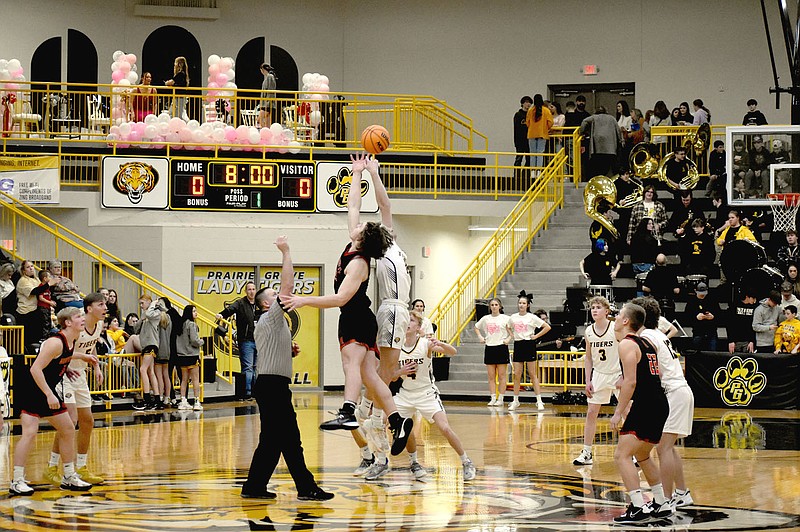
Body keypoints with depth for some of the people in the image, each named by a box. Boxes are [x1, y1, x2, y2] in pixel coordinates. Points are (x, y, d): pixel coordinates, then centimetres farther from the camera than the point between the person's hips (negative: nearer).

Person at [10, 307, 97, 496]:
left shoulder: (71, 342, 3)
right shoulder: (56, 342, -24)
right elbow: (35, 369, -27)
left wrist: (82, 356, 23)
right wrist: (49, 395, -29)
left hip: (48, 391, 10)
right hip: (31, 391, -10)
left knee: (68, 430, 12)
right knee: (30, 432, -18)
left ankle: (69, 478, 22)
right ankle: (17, 482, -14)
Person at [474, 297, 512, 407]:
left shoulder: (505, 318, -1)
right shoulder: (486, 319, 8)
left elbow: (513, 331, 3)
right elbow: (476, 327, 23)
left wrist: (509, 339, -11)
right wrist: (480, 337, 9)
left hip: (501, 348, -3)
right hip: (489, 347, 3)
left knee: (502, 376, -1)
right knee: (491, 376, 4)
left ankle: (500, 399, 3)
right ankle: (493, 398, 7)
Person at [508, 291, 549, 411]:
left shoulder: (532, 317, -5)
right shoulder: (513, 317, 8)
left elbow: (547, 327, -5)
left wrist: (536, 336, -7)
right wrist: (512, 336, 11)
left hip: (529, 345, -4)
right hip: (518, 345, 4)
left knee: (532, 374, -3)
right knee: (517, 375, 3)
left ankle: (539, 401, 0)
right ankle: (515, 401, 10)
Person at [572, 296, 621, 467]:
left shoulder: (616, 329, -14)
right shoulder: (589, 331, -1)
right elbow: (588, 358, 9)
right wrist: (588, 381, 5)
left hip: (618, 375, -4)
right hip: (599, 375, 4)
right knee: (591, 412, 1)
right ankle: (586, 454, 6)